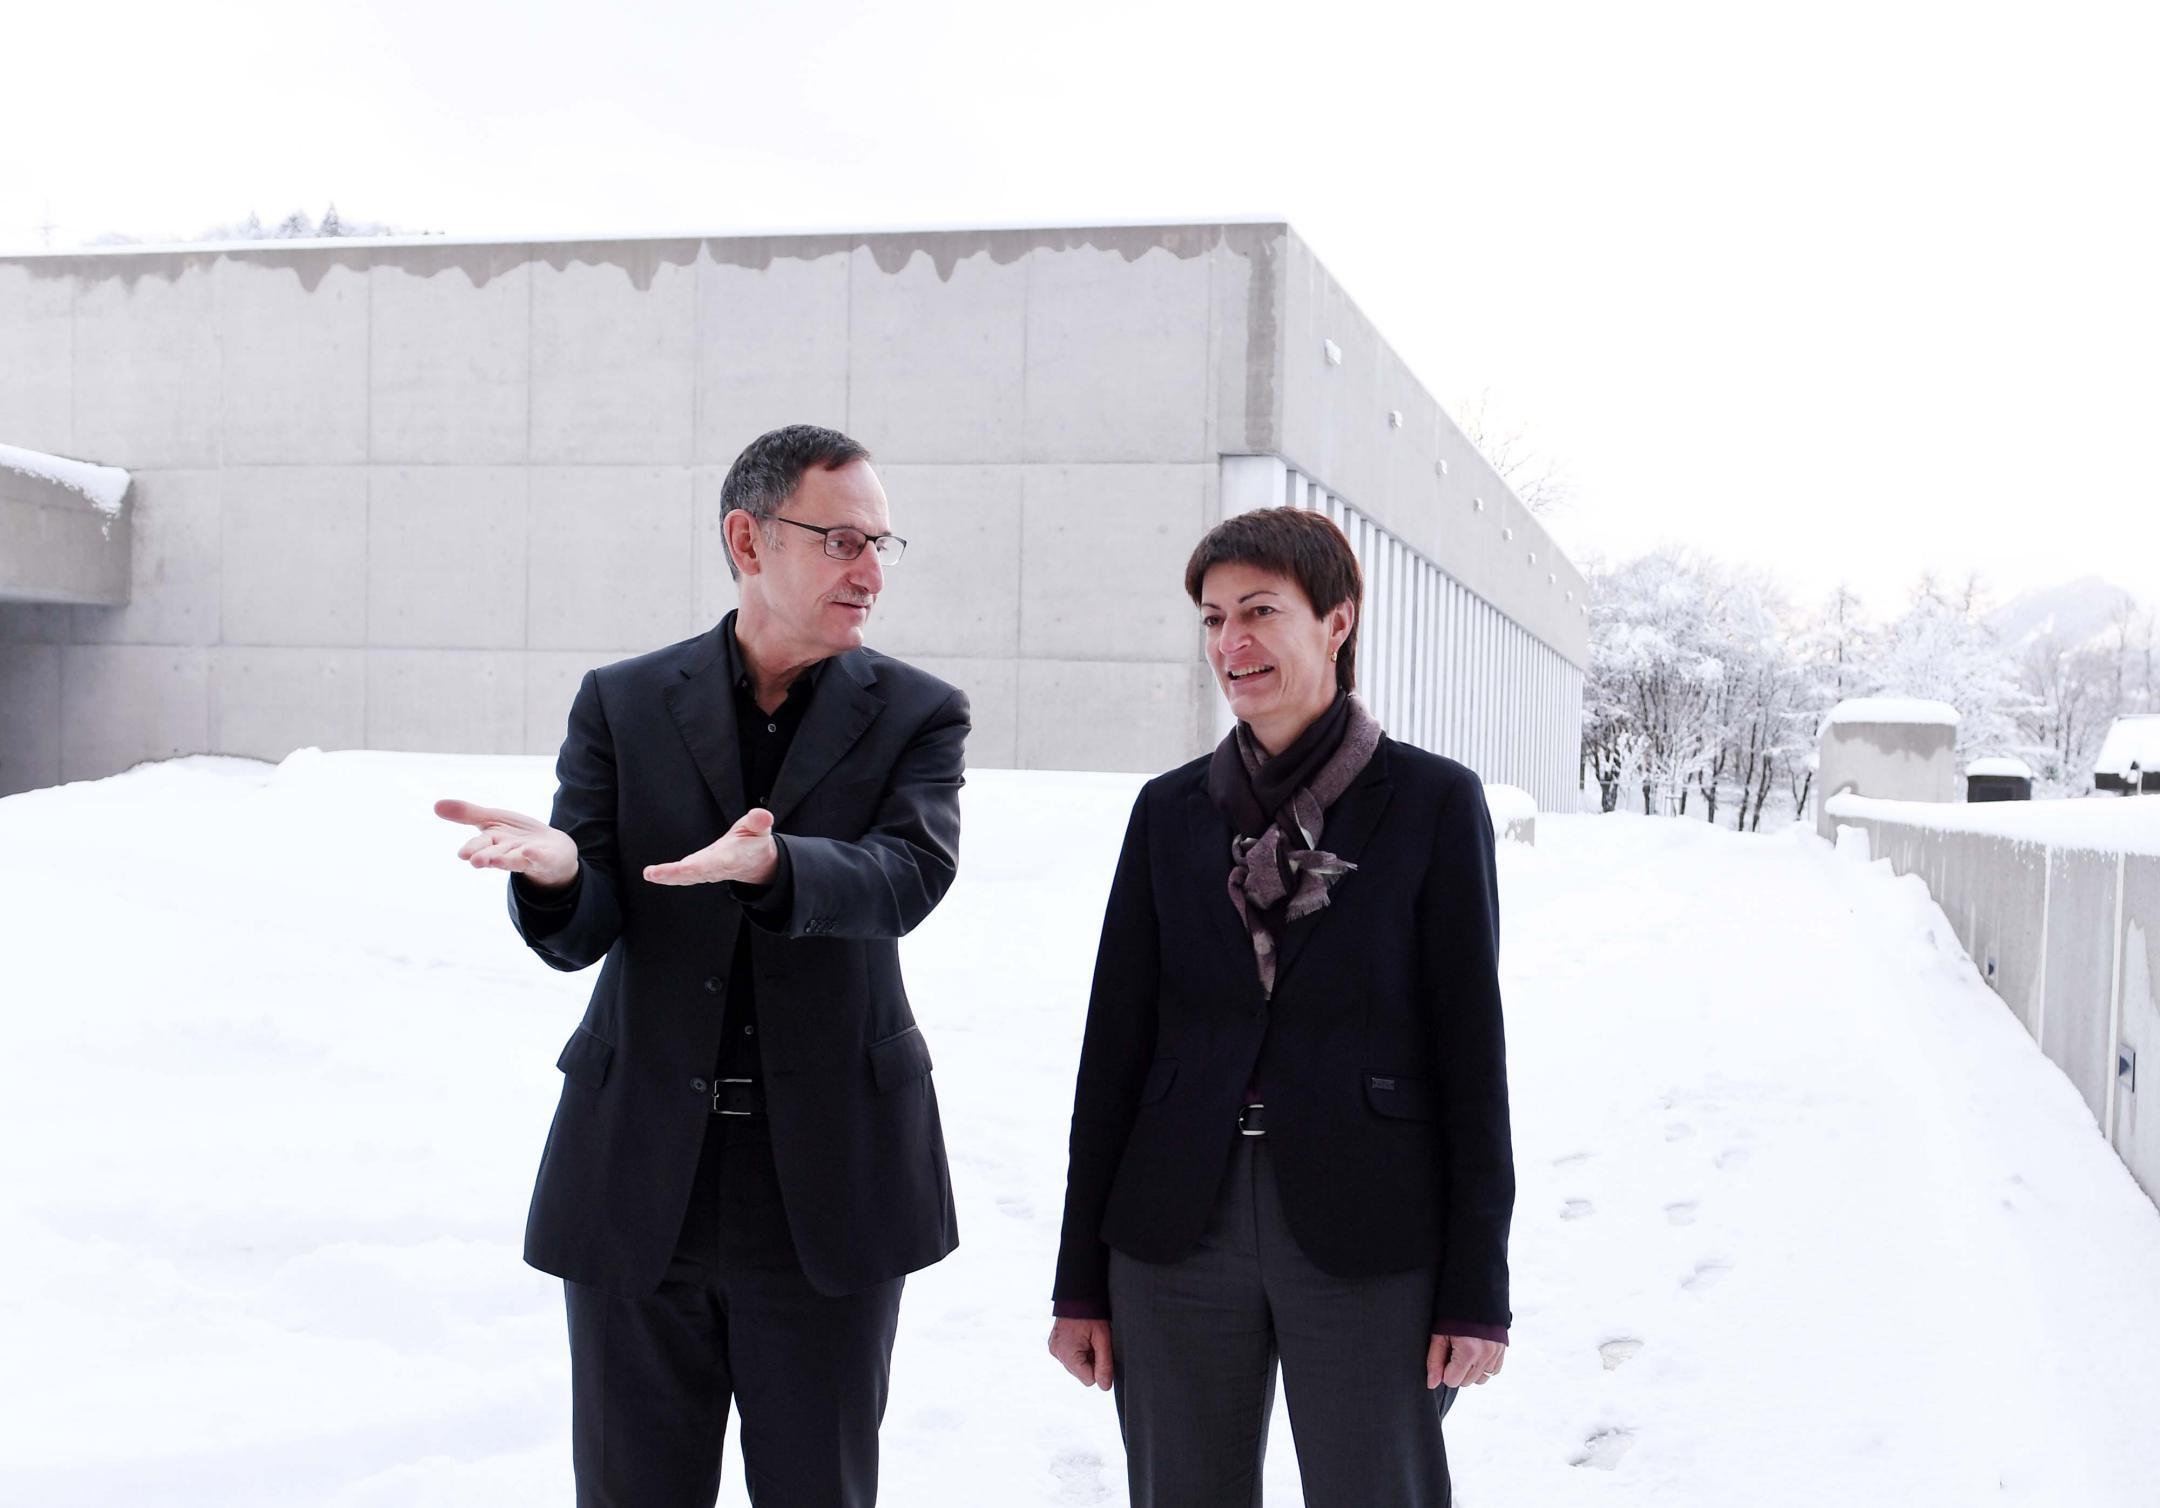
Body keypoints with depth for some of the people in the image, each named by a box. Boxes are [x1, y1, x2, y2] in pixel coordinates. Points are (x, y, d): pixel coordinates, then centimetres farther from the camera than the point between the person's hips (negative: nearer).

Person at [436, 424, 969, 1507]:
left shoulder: (915, 715, 1)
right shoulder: (621, 704, 3)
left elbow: (909, 876, -17)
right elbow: (578, 935, -3)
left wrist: (770, 865, -38)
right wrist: (552, 871, -28)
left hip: (827, 1188, 0)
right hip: (639, 1179, 1)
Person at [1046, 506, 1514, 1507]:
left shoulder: (1434, 803, -2)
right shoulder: (1169, 811, 6)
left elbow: (1472, 1050, -3)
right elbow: (1116, 1043, 6)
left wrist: (1477, 1288, -6)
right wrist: (1082, 1278, 5)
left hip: (1368, 1245, -3)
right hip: (1179, 1236, 3)